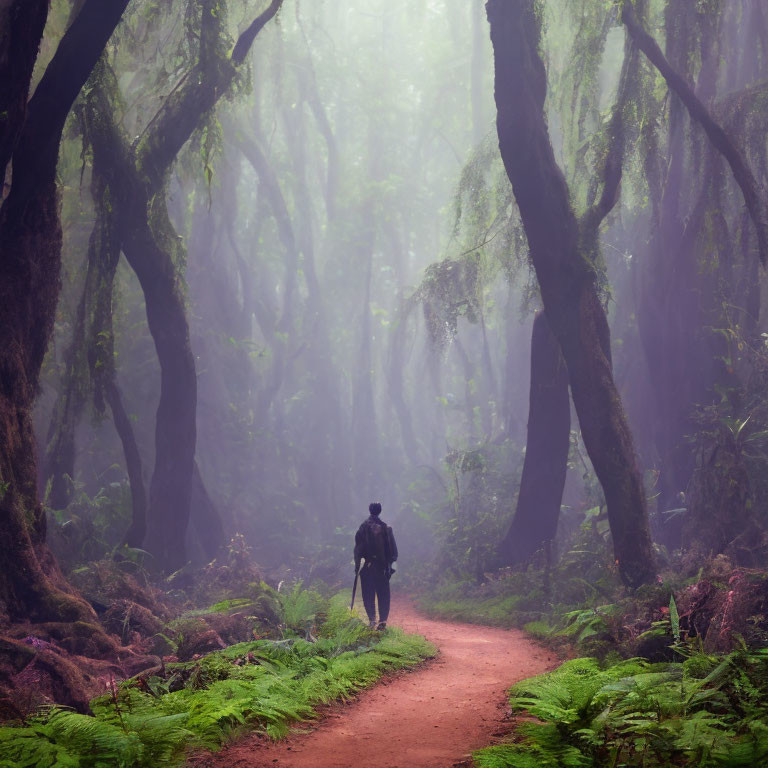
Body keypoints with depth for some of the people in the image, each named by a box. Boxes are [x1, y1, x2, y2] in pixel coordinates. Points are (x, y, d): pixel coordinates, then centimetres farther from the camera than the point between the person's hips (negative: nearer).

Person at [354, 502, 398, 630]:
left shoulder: (363, 527, -4)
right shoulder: (386, 528, 2)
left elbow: (358, 548, -5)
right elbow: (393, 548, 3)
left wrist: (357, 564, 0)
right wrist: (390, 564, 9)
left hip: (367, 566, -2)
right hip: (383, 566, 2)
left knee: (368, 594, 4)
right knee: (383, 594, 6)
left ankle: (372, 618, -10)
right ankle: (383, 620, -1)